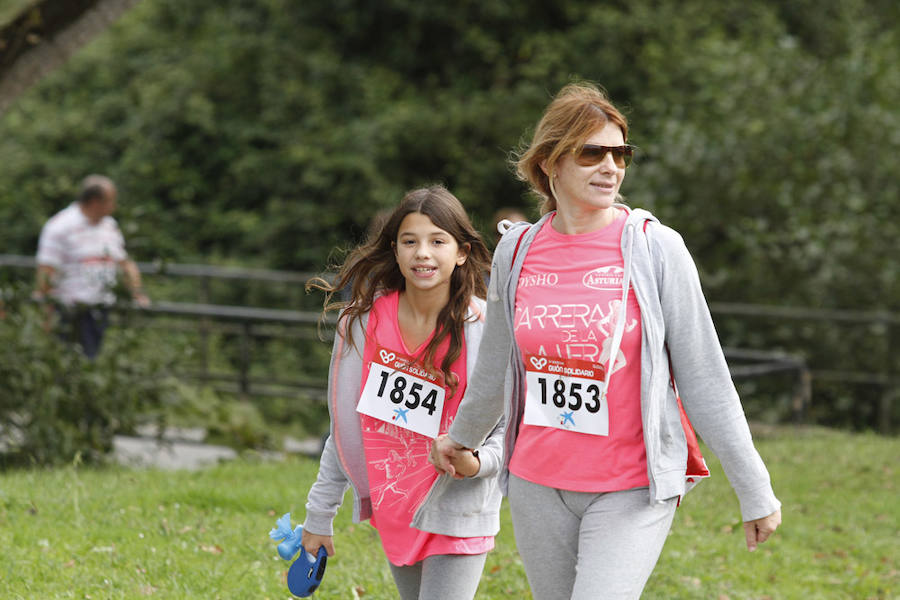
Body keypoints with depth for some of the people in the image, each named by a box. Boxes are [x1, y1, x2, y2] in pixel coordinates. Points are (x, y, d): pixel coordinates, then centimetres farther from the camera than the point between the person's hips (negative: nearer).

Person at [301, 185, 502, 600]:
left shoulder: (486, 330, -13)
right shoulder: (363, 320, -3)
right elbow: (345, 426, 7)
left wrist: (475, 463, -26)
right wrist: (319, 515, 10)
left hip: (457, 515, -4)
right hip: (393, 514, 4)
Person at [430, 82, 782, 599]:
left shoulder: (655, 248, -8)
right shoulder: (517, 250, 2)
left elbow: (704, 380, -5)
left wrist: (754, 490, -4)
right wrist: (462, 438, 34)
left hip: (633, 490, -4)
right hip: (537, 486, 4)